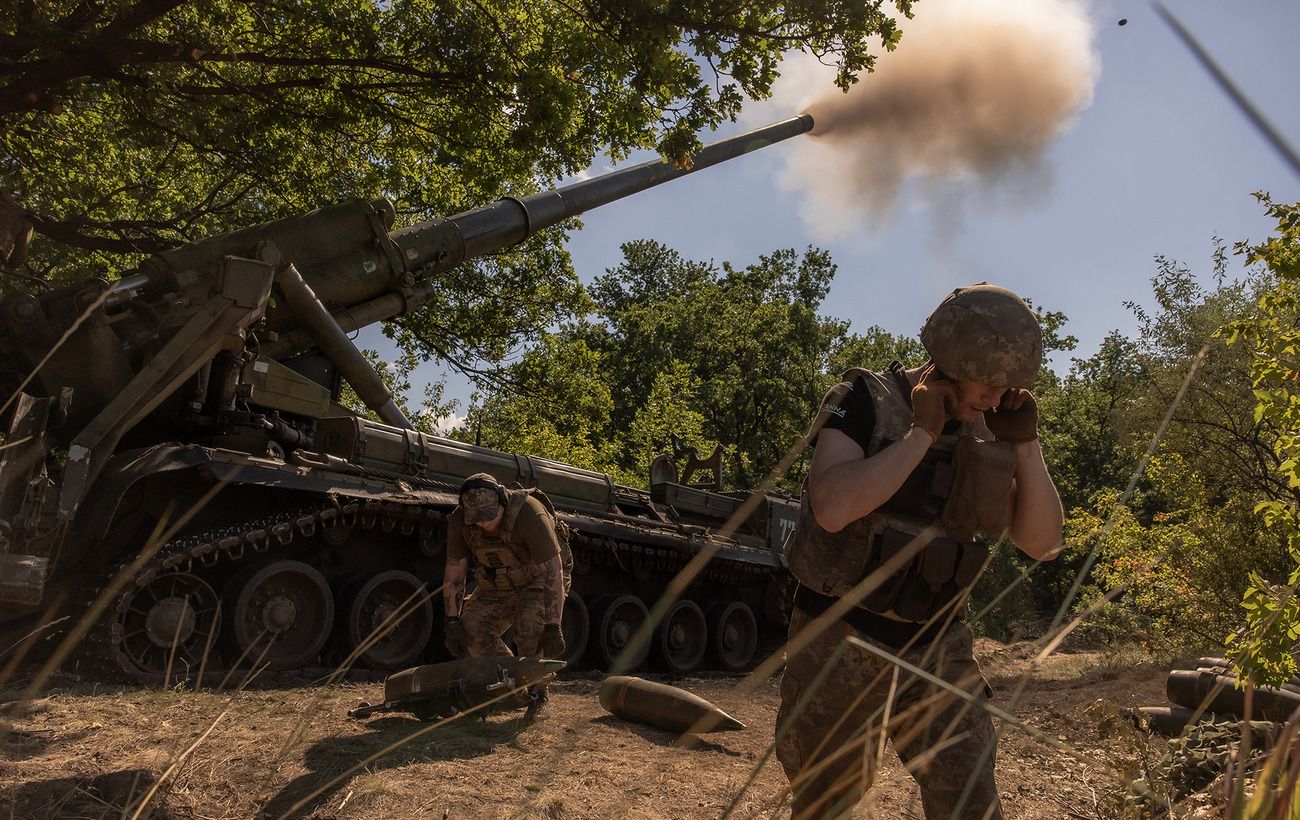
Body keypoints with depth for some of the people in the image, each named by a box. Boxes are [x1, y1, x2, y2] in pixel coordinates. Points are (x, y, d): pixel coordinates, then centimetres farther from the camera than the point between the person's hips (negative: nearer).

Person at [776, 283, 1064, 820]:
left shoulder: (987, 432, 1)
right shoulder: (864, 401, -13)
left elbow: (1042, 542, -1)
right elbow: (832, 508, -29)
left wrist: (1025, 442, -11)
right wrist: (922, 433, -24)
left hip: (936, 647, 4)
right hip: (841, 641, -3)